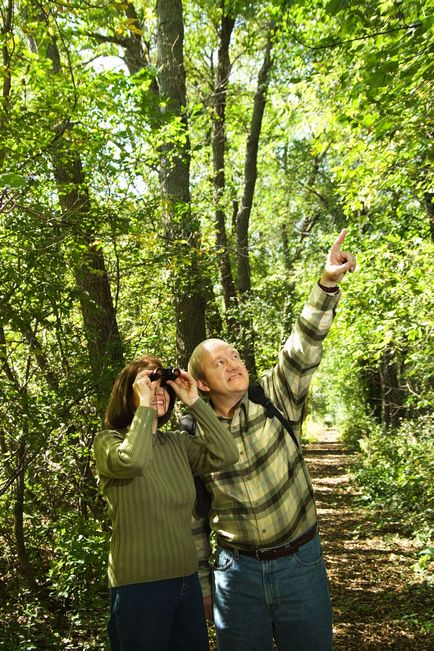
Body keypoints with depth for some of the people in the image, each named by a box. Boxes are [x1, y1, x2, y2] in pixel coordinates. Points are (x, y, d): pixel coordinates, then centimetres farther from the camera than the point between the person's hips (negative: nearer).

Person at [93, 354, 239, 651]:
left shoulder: (178, 443, 5)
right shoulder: (109, 441, -8)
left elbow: (226, 455, -9)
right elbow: (131, 461, -31)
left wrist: (195, 401, -9)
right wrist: (144, 404, -22)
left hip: (187, 579, 5)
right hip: (139, 585, -5)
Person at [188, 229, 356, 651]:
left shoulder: (274, 399, -7)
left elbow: (303, 348, -22)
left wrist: (328, 283, -34)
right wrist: (200, 582, 8)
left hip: (300, 564, 0)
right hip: (238, 571, 0)